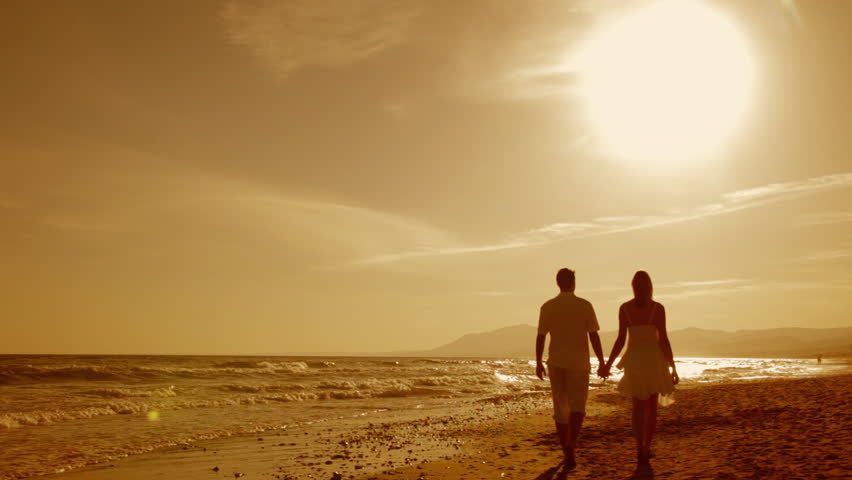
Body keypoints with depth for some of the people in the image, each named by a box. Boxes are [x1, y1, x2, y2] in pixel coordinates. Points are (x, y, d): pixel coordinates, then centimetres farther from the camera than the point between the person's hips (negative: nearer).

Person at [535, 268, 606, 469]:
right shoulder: (585, 305, -5)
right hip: (579, 363, -2)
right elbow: (594, 336, -6)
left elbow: (540, 337, -1)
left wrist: (538, 363, 9)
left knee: (560, 408, 12)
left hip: (556, 363, 2)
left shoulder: (547, 307, -2)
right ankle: (570, 445, -20)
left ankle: (567, 452, 18)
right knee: (577, 408, 3)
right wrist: (602, 362, 1)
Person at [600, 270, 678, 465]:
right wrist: (673, 368, -2)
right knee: (651, 406, 15)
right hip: (654, 358, -1)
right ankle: (646, 448, 18)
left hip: (634, 359, 1)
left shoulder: (624, 308, -2)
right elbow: (663, 340, -8)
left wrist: (608, 365, 4)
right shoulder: (658, 308, -6)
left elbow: (621, 340, -4)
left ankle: (640, 448, -3)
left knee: (638, 406, 13)